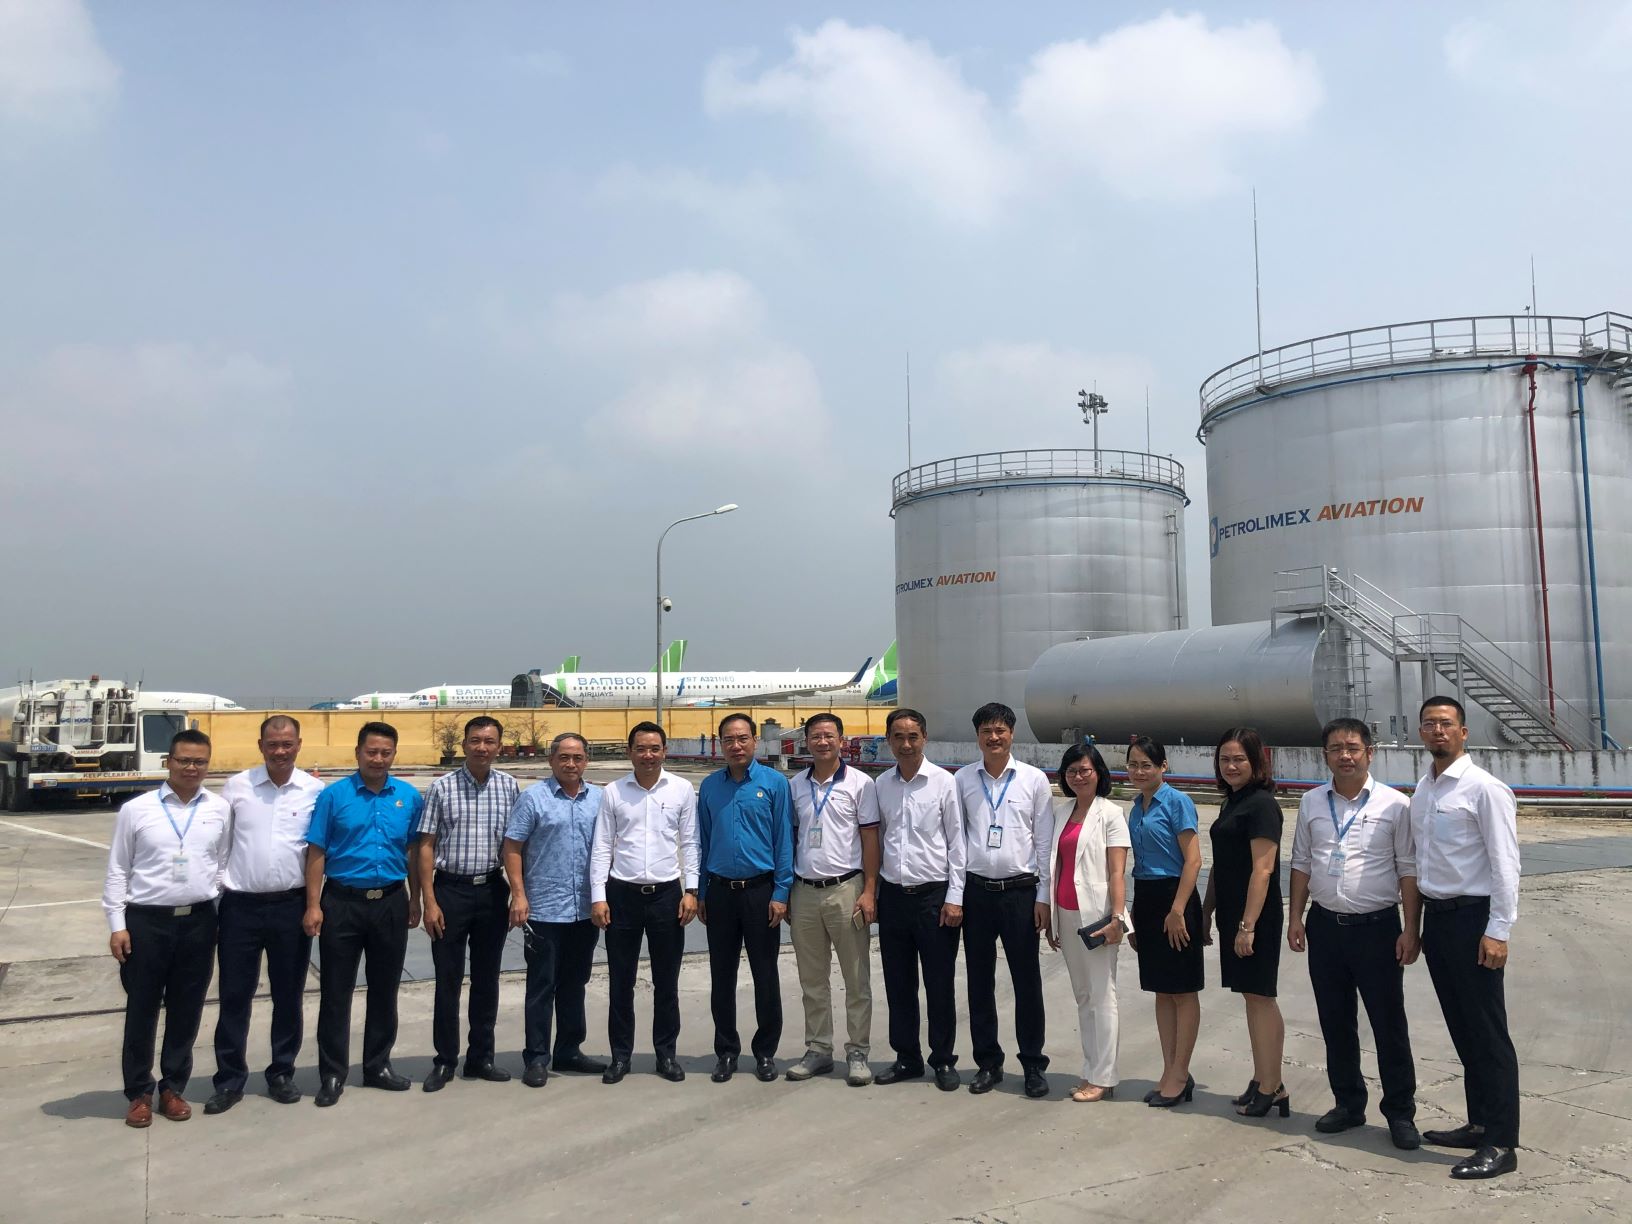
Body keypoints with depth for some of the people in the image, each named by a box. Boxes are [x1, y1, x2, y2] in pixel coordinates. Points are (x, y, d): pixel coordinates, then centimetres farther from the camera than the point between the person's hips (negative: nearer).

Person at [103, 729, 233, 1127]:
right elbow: (117, 871, 2)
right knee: (141, 1010, 8)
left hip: (198, 920, 1)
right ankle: (139, 1092, 23)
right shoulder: (136, 810, -1)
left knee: (187, 1011, 10)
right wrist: (117, 925, -3)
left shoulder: (220, 810, 3)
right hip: (146, 920, -1)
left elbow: (225, 865, 6)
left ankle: (173, 1088, 25)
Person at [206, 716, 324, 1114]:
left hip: (292, 906, 0)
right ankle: (230, 1079, 19)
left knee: (289, 996, 10)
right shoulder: (236, 787, 0)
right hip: (240, 906, 0)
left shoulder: (316, 791, -1)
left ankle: (282, 1073, 24)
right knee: (234, 996, 6)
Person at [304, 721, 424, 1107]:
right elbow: (316, 853, -4)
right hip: (342, 902, -2)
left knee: (384, 988, 12)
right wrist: (313, 905, -9)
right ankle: (332, 1074, 15)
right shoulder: (333, 795, -4)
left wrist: (415, 901, 8)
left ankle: (378, 1065, 26)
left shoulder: (409, 797, 2)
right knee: (335, 991, 5)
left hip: (391, 903, 2)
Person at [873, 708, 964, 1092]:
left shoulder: (943, 782, -6)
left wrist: (955, 897, -9)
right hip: (893, 896, 4)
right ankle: (906, 1058, 24)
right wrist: (872, 892, 8)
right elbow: (876, 841, 12)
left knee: (939, 985, 4)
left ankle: (943, 1061, 18)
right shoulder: (881, 785, 6)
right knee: (898, 984, 11)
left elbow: (957, 842, -5)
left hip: (934, 896, -4)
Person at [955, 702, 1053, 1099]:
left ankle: (1034, 1065, 16)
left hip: (1021, 891, -2)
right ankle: (988, 1062, 21)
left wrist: (1043, 896, -3)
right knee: (979, 981, 9)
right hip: (976, 890, 2)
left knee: (1027, 981, 4)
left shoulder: (1034, 779, 0)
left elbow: (1045, 841, 1)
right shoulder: (963, 780, 3)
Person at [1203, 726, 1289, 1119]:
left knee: (1259, 997, -3)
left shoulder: (1261, 804, -13)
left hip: (1255, 916, -9)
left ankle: (1271, 1087, 5)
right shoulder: (1231, 802, 15)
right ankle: (1262, 1081, 21)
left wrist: (1248, 924, -22)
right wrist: (1207, 909, 20)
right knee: (1252, 997, 13)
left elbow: (1262, 868, -19)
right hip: (1231, 912, 9)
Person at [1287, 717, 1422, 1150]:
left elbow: (1409, 870, -5)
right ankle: (1348, 1103, 28)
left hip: (1377, 927, -4)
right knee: (1335, 1022, 13)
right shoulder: (1312, 803, 6)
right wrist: (1295, 917, 6)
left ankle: (1400, 1113, 16)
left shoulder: (1394, 804, -5)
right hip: (1325, 925, 4)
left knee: (1389, 1024, 3)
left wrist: (1410, 929, -9)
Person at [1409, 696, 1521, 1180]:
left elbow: (1505, 863, -14)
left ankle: (1501, 1144, 5)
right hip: (1436, 917, 8)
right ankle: (1479, 1125, 27)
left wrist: (1498, 931, -18)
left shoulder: (1484, 789, -11)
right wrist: (1416, 924, 13)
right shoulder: (1422, 790, 12)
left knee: (1488, 1033, -2)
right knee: (1462, 1030, 15)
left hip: (1472, 918, -7)